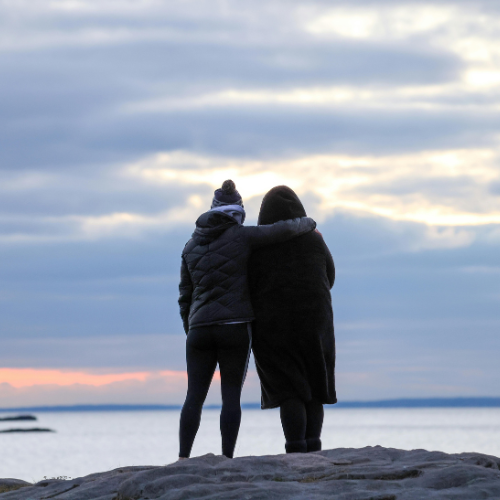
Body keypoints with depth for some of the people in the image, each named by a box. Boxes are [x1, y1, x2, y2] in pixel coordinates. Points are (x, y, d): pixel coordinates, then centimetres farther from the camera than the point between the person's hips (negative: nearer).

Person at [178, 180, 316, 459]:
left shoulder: (192, 246, 12)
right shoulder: (241, 237, -2)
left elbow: (185, 297, 14)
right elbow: (284, 230, -7)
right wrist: (309, 224, 14)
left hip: (200, 328, 3)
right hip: (235, 327, -3)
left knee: (195, 397, 2)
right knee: (231, 395, 0)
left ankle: (183, 460, -9)